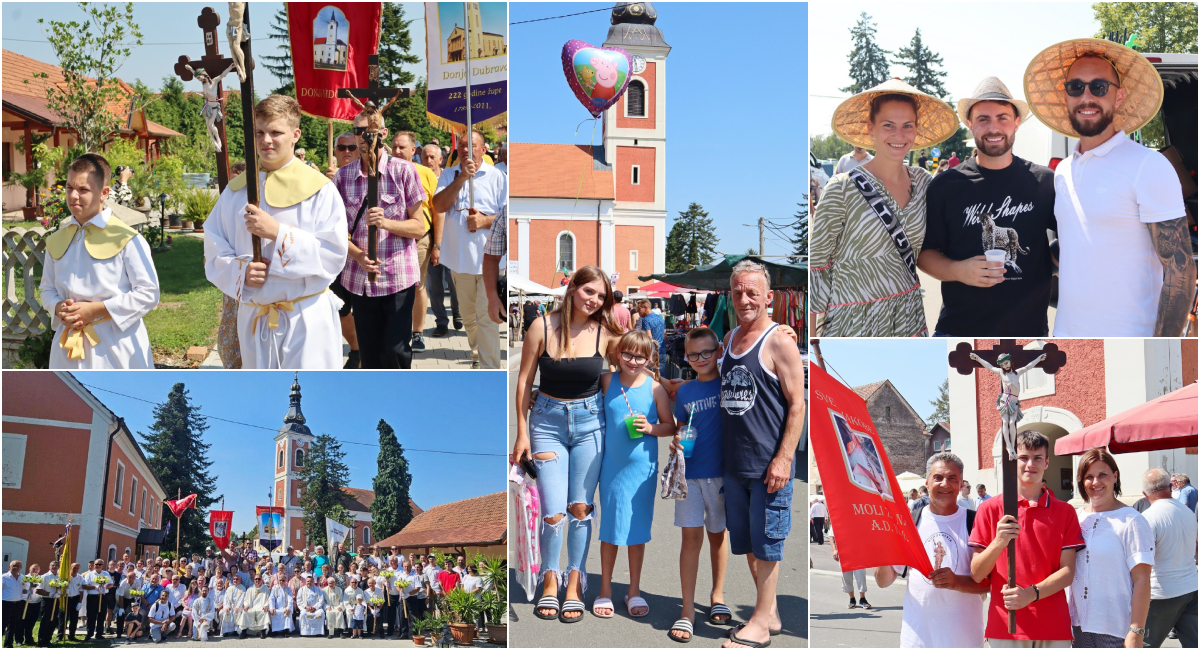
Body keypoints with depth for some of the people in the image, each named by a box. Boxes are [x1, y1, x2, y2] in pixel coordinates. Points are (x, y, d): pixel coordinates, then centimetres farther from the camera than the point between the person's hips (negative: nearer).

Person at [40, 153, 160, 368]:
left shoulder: (125, 239, -9)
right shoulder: (57, 241, 9)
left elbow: (148, 293, -10)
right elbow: (47, 288, 19)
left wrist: (95, 310, -15)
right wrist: (58, 308, -6)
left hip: (116, 347, -5)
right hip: (70, 345, 5)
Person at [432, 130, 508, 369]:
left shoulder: (497, 176, -2)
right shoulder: (449, 175, 6)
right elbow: (439, 206, -10)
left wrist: (484, 221, -20)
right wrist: (461, 178, -19)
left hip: (488, 257, -4)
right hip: (459, 257, 4)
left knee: (486, 316, -8)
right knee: (468, 316, 17)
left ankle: (489, 368, -3)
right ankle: (477, 356, 35)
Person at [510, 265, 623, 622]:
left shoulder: (605, 332, -5)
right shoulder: (542, 327, -8)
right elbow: (524, 381, -2)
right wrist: (522, 433, -1)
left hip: (590, 421, 1)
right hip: (548, 421, -1)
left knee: (581, 508, 4)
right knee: (553, 512, -7)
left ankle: (574, 584, 19)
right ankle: (549, 581, 16)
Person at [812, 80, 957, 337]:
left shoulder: (923, 182, 3)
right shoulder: (842, 190, -12)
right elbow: (817, 268, -9)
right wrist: (812, 333, -10)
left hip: (909, 320, 5)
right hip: (853, 324, -5)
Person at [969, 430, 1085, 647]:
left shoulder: (1064, 512, 10)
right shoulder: (990, 509, 6)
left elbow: (1068, 571, 2)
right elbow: (977, 574, 1)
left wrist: (1032, 593, -15)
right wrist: (998, 543, -17)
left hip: (1054, 629, 1)